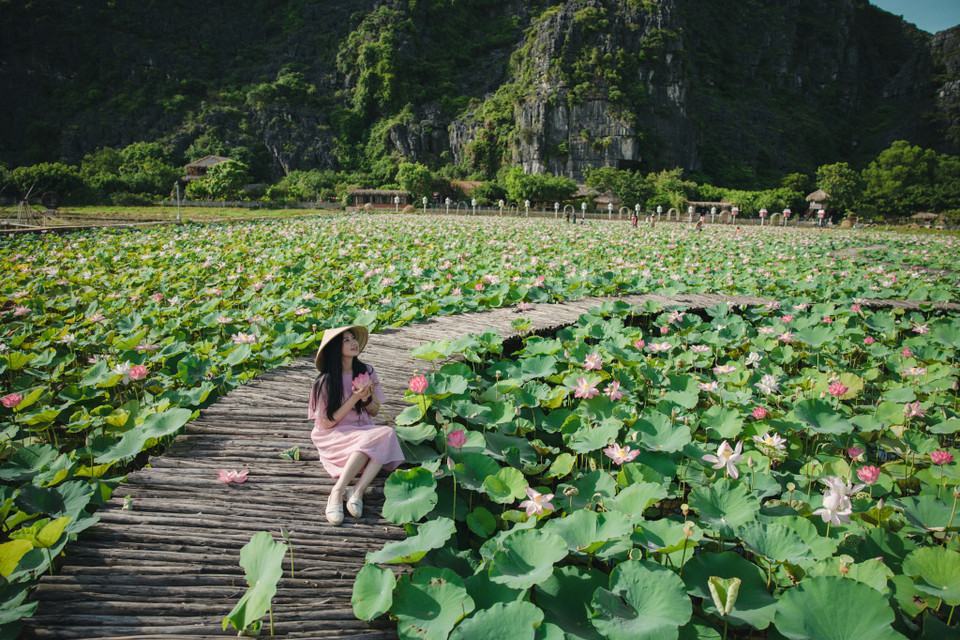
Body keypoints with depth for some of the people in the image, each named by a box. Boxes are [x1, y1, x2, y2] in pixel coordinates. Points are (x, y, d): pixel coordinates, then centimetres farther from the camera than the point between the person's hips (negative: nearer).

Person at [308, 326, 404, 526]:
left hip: (363, 430, 4)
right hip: (333, 436, -4)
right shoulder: (325, 381, -8)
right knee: (369, 439, -34)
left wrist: (366, 399, -12)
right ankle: (337, 493, -32)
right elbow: (327, 422, -9)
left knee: (388, 434, -29)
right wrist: (354, 399, -17)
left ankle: (357, 491, -34)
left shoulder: (366, 372, 4)